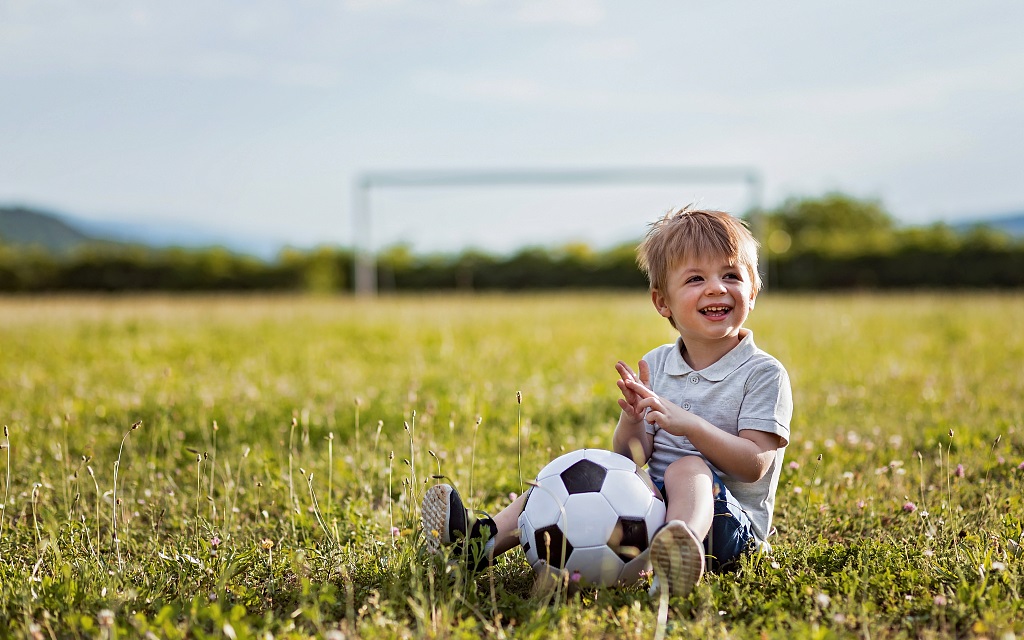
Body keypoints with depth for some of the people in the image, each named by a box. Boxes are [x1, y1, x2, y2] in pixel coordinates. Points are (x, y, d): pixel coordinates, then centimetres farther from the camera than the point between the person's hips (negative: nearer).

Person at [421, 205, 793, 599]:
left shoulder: (763, 374, -5)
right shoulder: (654, 367, 10)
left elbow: (754, 464, -13)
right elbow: (634, 456, 7)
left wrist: (688, 423, -24)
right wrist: (632, 421, -16)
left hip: (733, 524, -6)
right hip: (653, 505, 6)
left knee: (687, 468, -33)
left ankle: (684, 553, -65)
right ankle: (487, 539, -20)